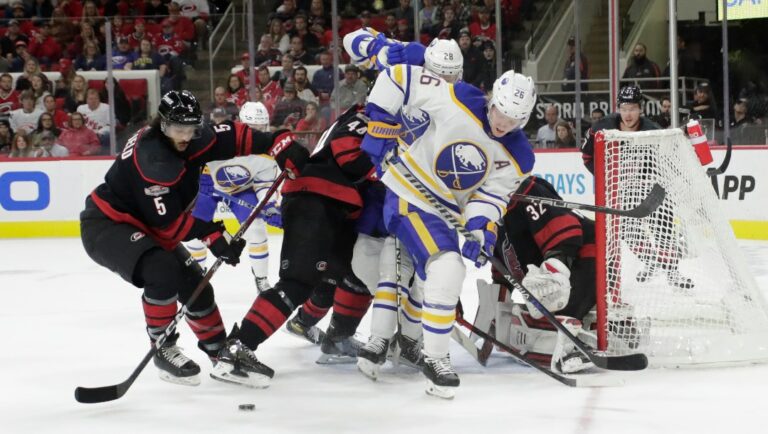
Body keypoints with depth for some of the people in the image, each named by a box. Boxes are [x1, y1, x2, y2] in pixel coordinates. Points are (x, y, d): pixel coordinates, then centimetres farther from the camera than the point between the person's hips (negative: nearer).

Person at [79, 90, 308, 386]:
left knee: (194, 284, 6)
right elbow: (167, 223, -27)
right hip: (105, 225, -9)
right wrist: (212, 235, -23)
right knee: (162, 271, -31)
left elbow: (236, 137, -3)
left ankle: (222, 353, 21)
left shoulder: (193, 139, -8)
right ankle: (164, 351, -14)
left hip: (144, 227, 9)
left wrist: (281, 145, -17)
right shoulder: (152, 158, -31)